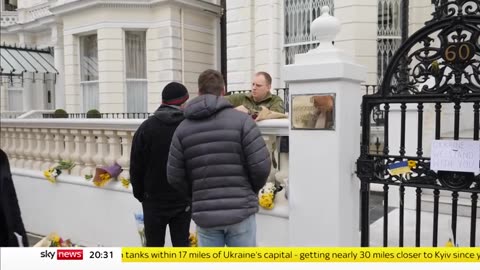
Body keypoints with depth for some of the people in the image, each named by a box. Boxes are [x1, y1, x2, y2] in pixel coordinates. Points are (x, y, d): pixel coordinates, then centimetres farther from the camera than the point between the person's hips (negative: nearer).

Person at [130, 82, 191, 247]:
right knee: (181, 244, 10)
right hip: (184, 199, 1)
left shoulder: (147, 127, -5)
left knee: (154, 245, 12)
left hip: (154, 198, 0)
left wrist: (139, 193, 11)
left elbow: (136, 166, -2)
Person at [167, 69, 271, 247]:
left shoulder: (183, 128, 2)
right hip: (240, 211, -2)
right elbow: (261, 166, -10)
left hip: (204, 214, 2)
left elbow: (175, 177, 1)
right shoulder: (241, 120, -7)